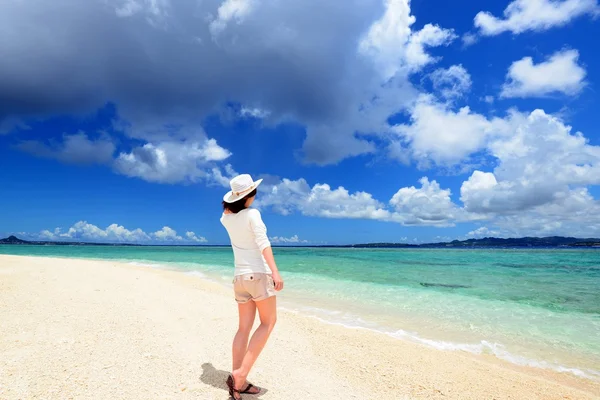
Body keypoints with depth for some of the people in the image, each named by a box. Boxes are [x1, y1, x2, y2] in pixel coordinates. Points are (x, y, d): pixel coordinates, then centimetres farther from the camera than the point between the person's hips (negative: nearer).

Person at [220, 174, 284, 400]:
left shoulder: (226, 219, 8)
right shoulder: (252, 214, -10)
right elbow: (262, 243, -23)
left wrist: (234, 196, 32)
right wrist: (275, 271, -30)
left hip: (240, 276, 7)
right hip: (258, 274, -7)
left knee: (244, 327, 9)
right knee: (268, 323, 2)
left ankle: (238, 382, 10)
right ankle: (240, 375, -8)